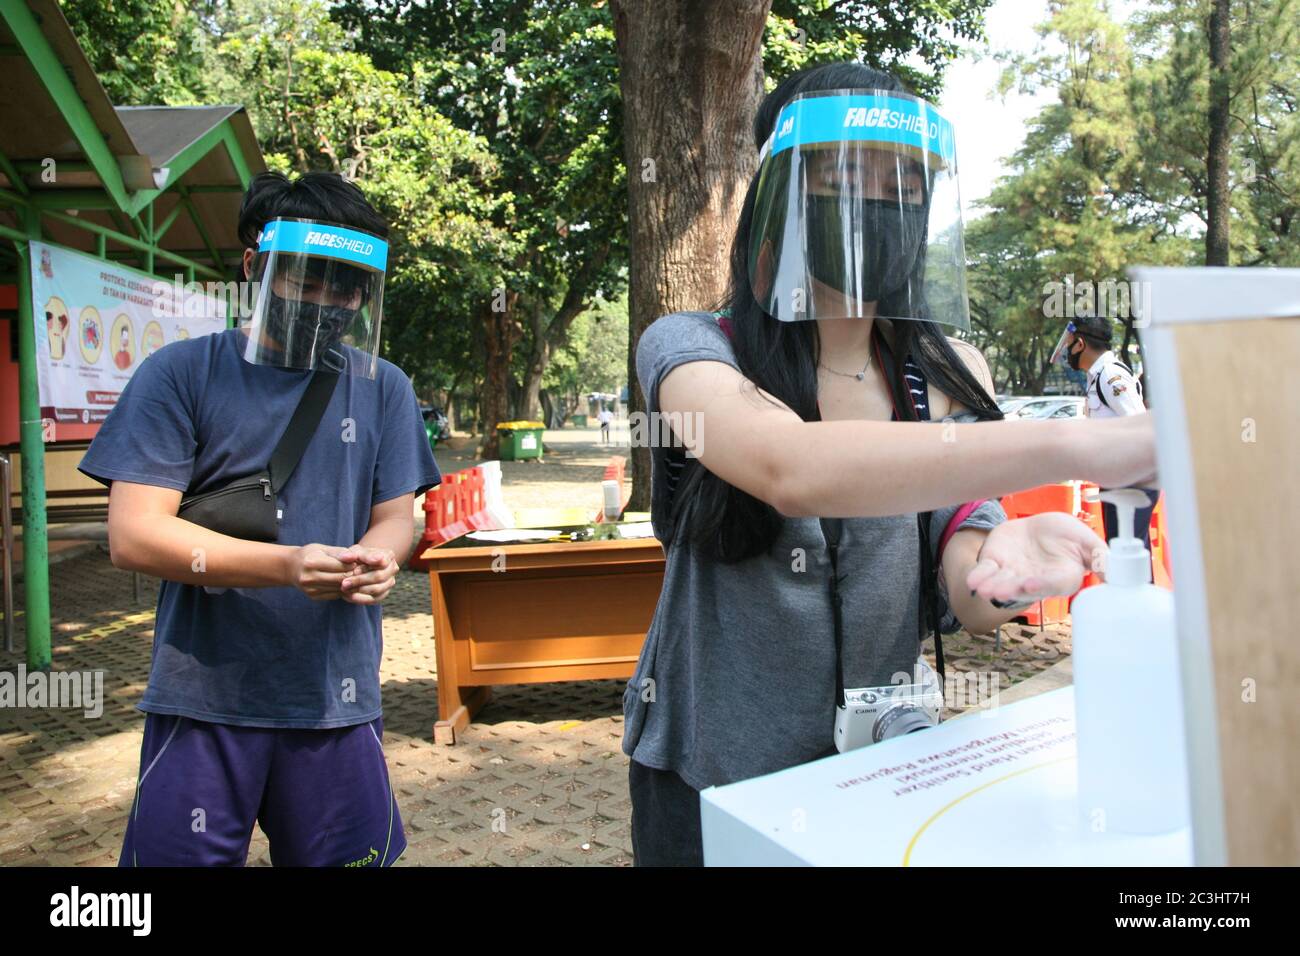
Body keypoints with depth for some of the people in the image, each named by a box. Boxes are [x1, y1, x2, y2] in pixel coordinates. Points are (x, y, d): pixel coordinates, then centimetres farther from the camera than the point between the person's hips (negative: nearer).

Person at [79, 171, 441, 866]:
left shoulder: (383, 388, 7)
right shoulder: (181, 375, -2)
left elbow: (395, 516, 8)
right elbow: (133, 535, -9)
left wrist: (377, 559, -18)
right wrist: (285, 564, -23)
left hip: (339, 699, 3)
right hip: (204, 698, -2)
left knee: (347, 855, 9)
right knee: (181, 855, 7)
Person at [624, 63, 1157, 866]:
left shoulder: (951, 376, -3)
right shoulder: (690, 348, -15)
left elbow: (962, 599, -9)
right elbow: (790, 470, -35)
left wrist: (998, 569, -32)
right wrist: (1074, 445, -41)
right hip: (713, 781, -3)